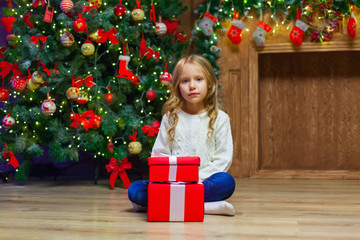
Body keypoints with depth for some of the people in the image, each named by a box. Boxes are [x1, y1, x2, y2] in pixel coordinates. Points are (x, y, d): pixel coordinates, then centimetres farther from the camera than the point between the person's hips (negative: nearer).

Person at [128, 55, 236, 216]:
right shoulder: (171, 118, 11)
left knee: (226, 182, -34)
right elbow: (159, 153, 10)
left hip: (204, 181, -1)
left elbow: (223, 158, 1)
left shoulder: (219, 119, 6)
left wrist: (198, 177, -13)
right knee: (134, 190, -23)